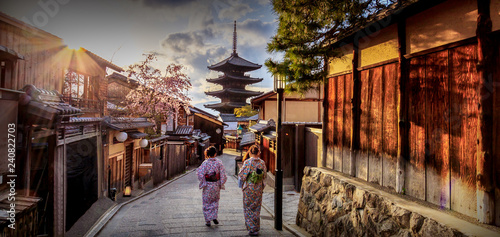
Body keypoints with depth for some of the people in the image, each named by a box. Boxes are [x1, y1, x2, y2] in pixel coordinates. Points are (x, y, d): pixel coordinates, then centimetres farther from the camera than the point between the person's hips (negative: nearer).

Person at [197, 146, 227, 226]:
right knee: (215, 201, 21)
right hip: (216, 185, 2)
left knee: (207, 203, 11)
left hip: (207, 186, -2)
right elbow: (223, 174, -5)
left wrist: (203, 183, -1)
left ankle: (208, 220, 16)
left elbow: (200, 174, -16)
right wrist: (221, 184, 5)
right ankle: (214, 217, 13)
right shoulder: (219, 162, -7)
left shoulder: (205, 163, -13)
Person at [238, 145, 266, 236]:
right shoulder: (262, 162, -4)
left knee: (248, 208, 10)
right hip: (259, 188, 3)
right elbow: (264, 176, 4)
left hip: (249, 188, -3)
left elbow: (241, 175, -10)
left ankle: (251, 229, 13)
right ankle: (256, 228, 22)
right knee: (256, 208, 15)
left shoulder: (247, 162, -14)